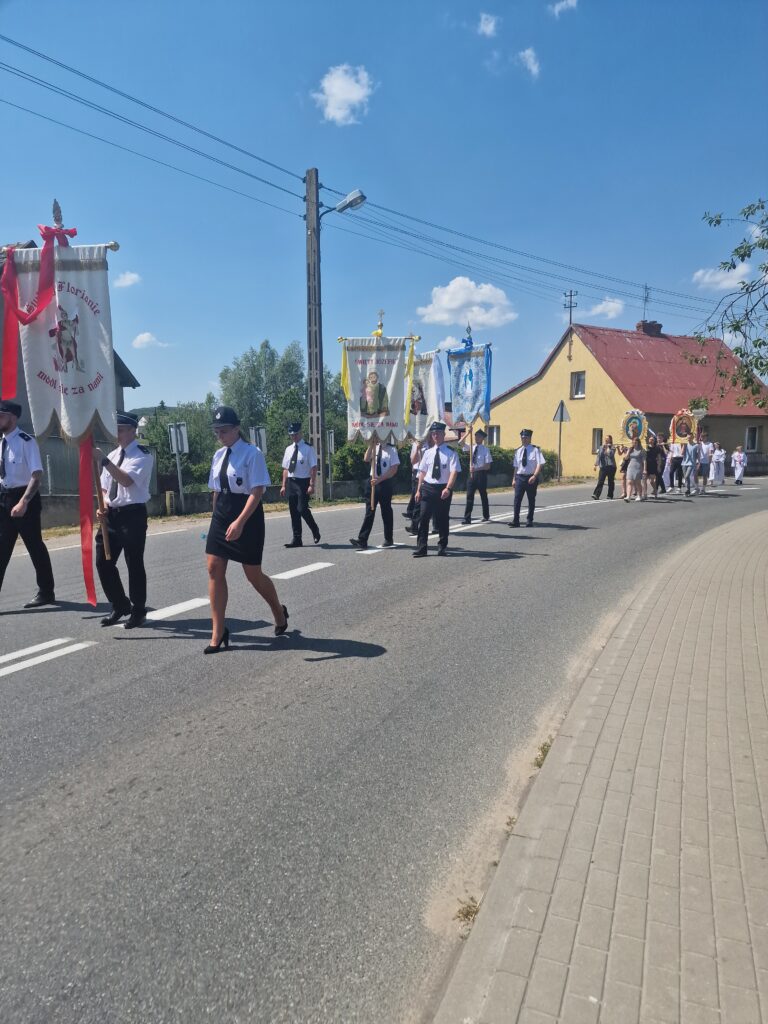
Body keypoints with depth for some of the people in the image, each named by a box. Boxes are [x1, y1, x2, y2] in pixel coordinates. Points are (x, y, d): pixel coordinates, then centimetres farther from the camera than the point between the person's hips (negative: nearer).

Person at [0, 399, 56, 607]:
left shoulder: (26, 442, -14)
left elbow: (37, 475, -21)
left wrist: (23, 502, -29)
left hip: (23, 498, -8)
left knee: (35, 546, 3)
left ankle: (46, 592, 17)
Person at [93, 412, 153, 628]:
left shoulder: (142, 455, -9)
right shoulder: (112, 455, 14)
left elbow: (126, 480, -25)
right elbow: (104, 488, 17)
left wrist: (103, 460, -28)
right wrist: (101, 508, 0)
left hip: (132, 514, -7)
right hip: (111, 514, 7)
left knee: (134, 564, 1)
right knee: (103, 562, 8)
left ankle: (138, 611, 17)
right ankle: (119, 605, 27)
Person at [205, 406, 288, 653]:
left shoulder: (251, 453, -14)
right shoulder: (218, 455, 8)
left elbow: (257, 491, -20)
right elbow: (216, 491, 16)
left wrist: (240, 522, -28)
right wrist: (218, 517, 17)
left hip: (247, 516, -6)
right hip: (221, 514, 7)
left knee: (253, 574, 4)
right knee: (214, 570, -1)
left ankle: (279, 612, 33)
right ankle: (218, 632, 8)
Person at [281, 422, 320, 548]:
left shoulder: (308, 448, -7)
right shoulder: (288, 449, 11)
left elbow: (314, 468, -10)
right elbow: (286, 469, 15)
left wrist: (312, 485, -17)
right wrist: (284, 485, 10)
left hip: (303, 482, -6)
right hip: (291, 482, 6)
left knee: (302, 509, -13)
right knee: (294, 512, 8)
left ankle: (315, 530, 15)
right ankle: (297, 539, 15)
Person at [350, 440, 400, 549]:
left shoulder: (391, 449, -6)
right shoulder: (375, 448, 8)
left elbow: (394, 469, -12)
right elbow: (366, 459, -7)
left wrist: (379, 479, -17)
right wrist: (371, 445, -16)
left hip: (385, 483, -4)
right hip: (373, 482, 4)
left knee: (386, 511, 9)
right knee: (369, 511, 0)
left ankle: (388, 540, 23)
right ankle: (362, 540, -3)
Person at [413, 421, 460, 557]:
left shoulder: (451, 453, -5)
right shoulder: (428, 453, 7)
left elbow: (454, 472, -14)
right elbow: (422, 472, 10)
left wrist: (448, 488, -26)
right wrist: (419, 490, 6)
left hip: (443, 489, -3)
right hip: (428, 487, 3)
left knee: (443, 519, 9)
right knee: (423, 518, -4)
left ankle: (442, 547, 24)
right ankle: (421, 548, -1)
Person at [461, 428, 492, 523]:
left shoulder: (485, 450, -7)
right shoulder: (472, 447, 7)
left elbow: (488, 466, -10)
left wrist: (476, 469, -20)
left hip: (481, 474, -4)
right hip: (472, 473, 4)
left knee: (483, 496, 10)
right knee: (469, 496, -2)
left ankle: (486, 517, 24)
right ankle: (467, 518, -2)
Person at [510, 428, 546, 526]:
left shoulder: (535, 450, -6)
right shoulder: (518, 451, 8)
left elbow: (539, 464, -12)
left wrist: (534, 476, -24)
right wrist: (514, 479, 7)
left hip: (531, 478, -3)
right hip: (520, 477, 3)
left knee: (531, 500, 9)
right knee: (517, 499, -6)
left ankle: (529, 520, 19)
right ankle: (515, 520, -5)